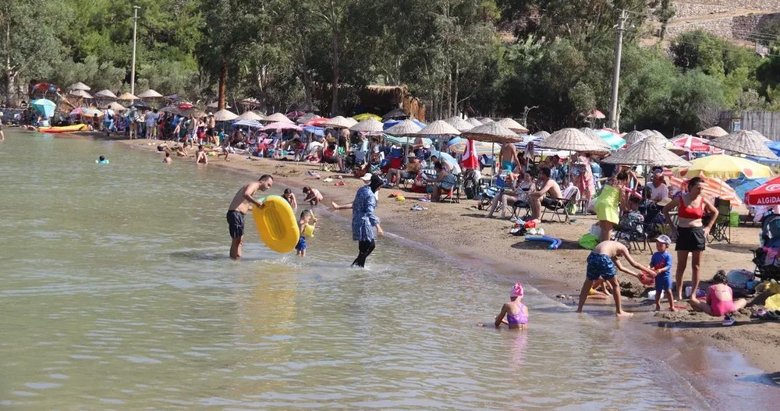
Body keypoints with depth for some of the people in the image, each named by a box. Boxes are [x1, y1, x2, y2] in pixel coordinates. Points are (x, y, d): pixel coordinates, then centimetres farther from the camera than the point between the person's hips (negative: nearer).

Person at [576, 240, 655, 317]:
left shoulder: (612, 247, 38)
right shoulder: (623, 248, 18)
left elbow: (621, 267, 44)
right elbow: (634, 264, 16)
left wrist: (635, 274, 49)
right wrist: (649, 271, 25)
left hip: (592, 257, 7)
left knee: (588, 283, 24)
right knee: (615, 285, 12)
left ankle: (579, 309, 25)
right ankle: (619, 311, 16)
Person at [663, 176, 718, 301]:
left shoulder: (703, 201, 2)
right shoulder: (680, 199, -3)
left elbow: (715, 212, 19)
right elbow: (665, 210, 9)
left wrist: (708, 227, 8)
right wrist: (672, 227, 2)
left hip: (698, 233, 2)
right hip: (683, 232, -2)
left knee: (696, 266, 5)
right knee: (681, 265, 2)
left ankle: (693, 294, 10)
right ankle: (679, 293, 7)